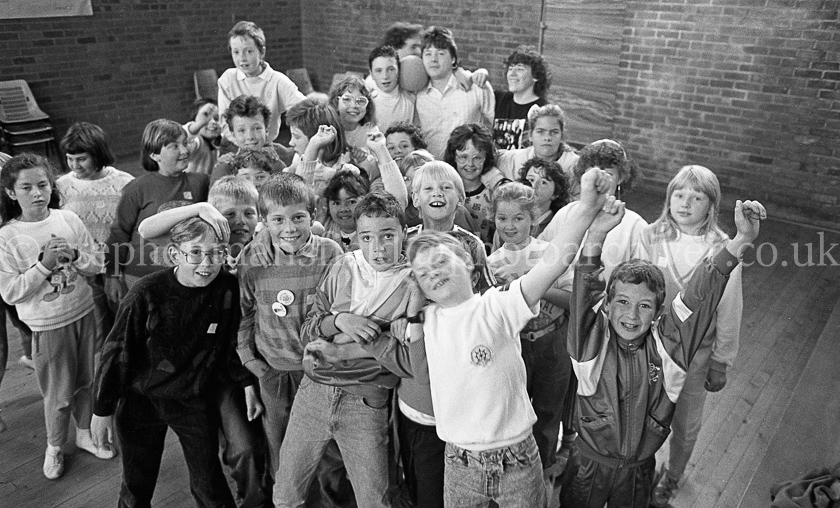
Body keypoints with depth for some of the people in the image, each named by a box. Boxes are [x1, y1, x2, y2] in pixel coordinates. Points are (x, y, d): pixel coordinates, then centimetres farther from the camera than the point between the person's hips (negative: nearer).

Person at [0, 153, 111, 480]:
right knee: (58, 393, 9)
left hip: (84, 313, 3)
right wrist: (44, 264, -22)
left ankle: (85, 434, 40)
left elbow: (98, 265, 0)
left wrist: (74, 256, -19)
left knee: (87, 381, 18)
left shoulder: (68, 219, -5)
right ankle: (54, 447, 34)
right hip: (48, 326, -3)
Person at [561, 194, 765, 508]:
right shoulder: (593, 341, -19)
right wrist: (595, 236, -48)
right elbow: (585, 293, -33)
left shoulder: (667, 343, -14)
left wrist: (740, 240, -31)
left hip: (640, 470, 2)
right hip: (590, 464, -1)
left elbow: (701, 294, -22)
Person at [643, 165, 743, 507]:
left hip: (695, 353, 0)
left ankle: (672, 477, 48)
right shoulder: (650, 238, -12)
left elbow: (729, 311, -6)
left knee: (686, 425, 19)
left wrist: (720, 363, 0)